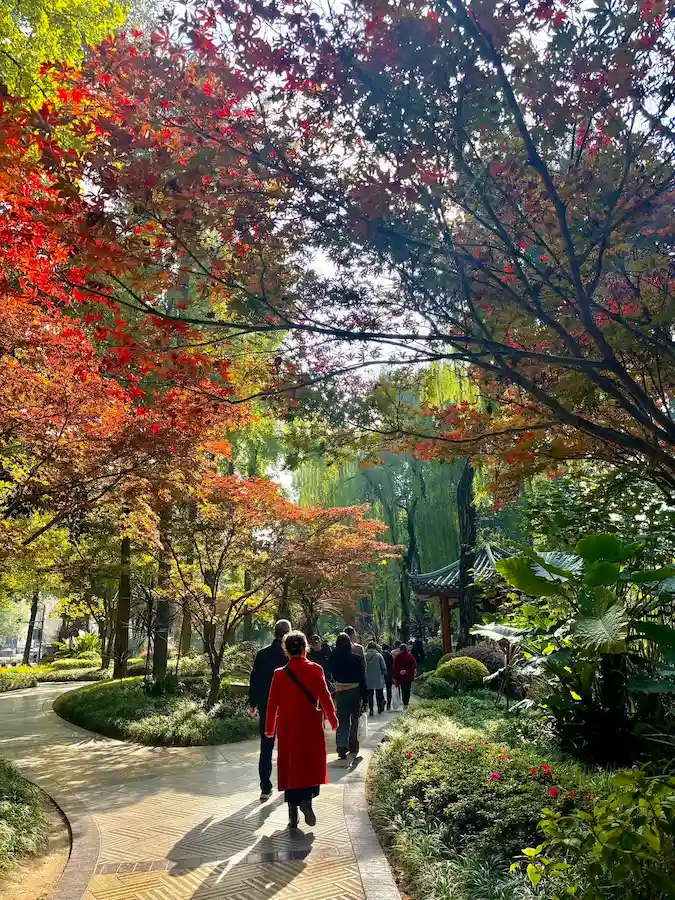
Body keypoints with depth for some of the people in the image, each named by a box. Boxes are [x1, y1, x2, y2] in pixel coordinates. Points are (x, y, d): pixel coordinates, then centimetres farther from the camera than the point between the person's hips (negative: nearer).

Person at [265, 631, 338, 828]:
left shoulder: (280, 674, -4)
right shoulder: (315, 670, -9)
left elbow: (273, 704, 1)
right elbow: (325, 697, -8)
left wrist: (269, 728, 13)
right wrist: (333, 719, 6)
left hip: (288, 729, 2)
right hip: (312, 727, -2)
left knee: (290, 767, 11)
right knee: (312, 765, 12)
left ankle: (293, 815, 13)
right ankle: (306, 799, -10)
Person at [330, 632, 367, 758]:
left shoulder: (333, 659, -7)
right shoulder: (356, 658, -12)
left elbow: (333, 676, 7)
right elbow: (362, 678, -7)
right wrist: (365, 697, -1)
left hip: (340, 692, 1)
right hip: (355, 691, -1)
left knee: (342, 721, 6)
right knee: (354, 720, 16)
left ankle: (341, 746, -10)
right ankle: (353, 746, 25)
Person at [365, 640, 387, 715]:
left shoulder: (364, 656, -7)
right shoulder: (379, 655, -10)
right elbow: (384, 668, -6)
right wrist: (385, 677, 9)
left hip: (368, 680, 1)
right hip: (378, 679, -1)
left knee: (370, 695, 11)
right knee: (379, 695, 14)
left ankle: (371, 710, 8)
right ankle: (380, 709, 20)